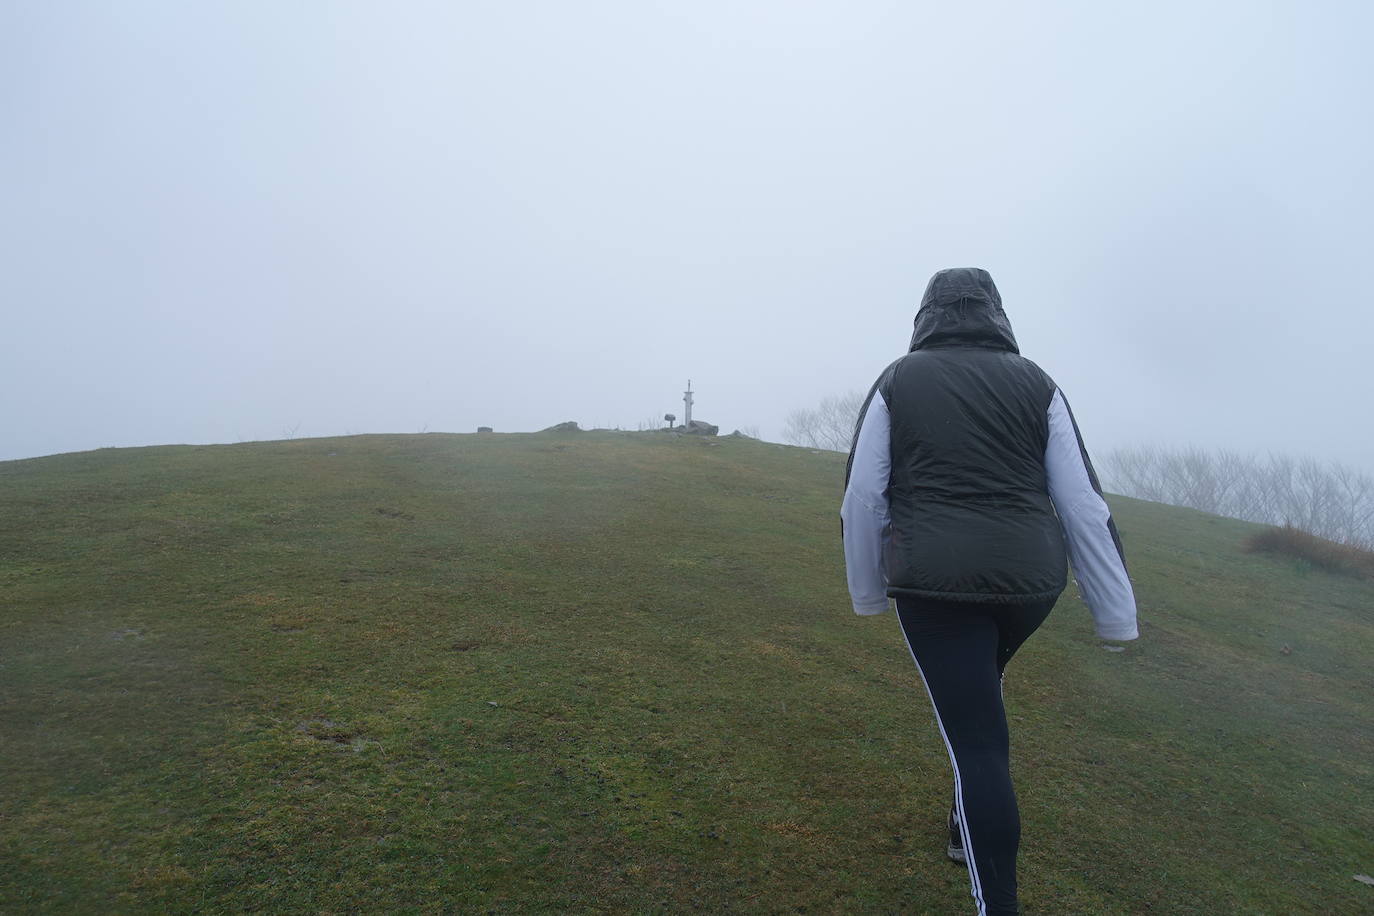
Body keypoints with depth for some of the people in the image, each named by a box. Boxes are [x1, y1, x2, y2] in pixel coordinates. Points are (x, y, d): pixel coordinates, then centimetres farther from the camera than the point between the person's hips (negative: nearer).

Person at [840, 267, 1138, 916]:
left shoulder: (896, 382, 3)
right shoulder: (1036, 384, 6)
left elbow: (862, 499, 1)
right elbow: (1083, 504, 3)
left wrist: (869, 592, 13)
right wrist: (1116, 613, 9)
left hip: (935, 581, -4)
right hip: (1029, 581, 4)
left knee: (977, 742, 1)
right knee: (976, 689, 30)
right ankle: (967, 827, 42)